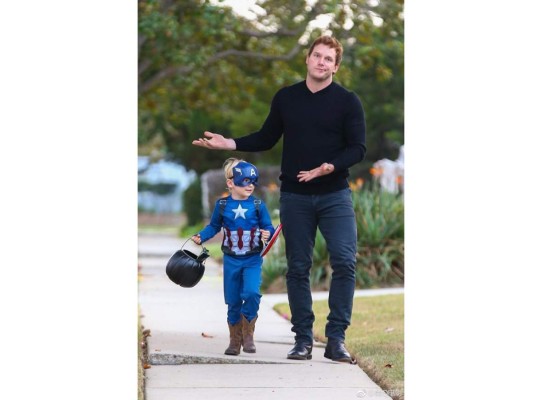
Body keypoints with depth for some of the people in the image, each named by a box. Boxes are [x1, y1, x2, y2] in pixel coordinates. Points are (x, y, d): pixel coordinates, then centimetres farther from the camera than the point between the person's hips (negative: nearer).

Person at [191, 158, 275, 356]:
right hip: (231, 260, 1)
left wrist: (268, 234, -21)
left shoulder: (258, 205, -3)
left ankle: (248, 334, -4)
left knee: (251, 293, -22)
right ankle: (235, 341, 21)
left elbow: (268, 227, 0)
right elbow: (214, 227, 10)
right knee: (233, 302, 6)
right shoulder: (222, 205, -1)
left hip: (253, 260, -1)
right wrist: (201, 236, -3)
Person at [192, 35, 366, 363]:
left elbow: (358, 149, -5)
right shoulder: (286, 98, 8)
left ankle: (336, 338, -6)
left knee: (345, 261, -13)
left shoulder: (347, 101, -1)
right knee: (298, 268, 4)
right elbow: (266, 139, 16)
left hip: (334, 194, -2)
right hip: (294, 197, 3)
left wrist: (328, 168, -21)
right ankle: (303, 339, 12)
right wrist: (229, 144, 3)